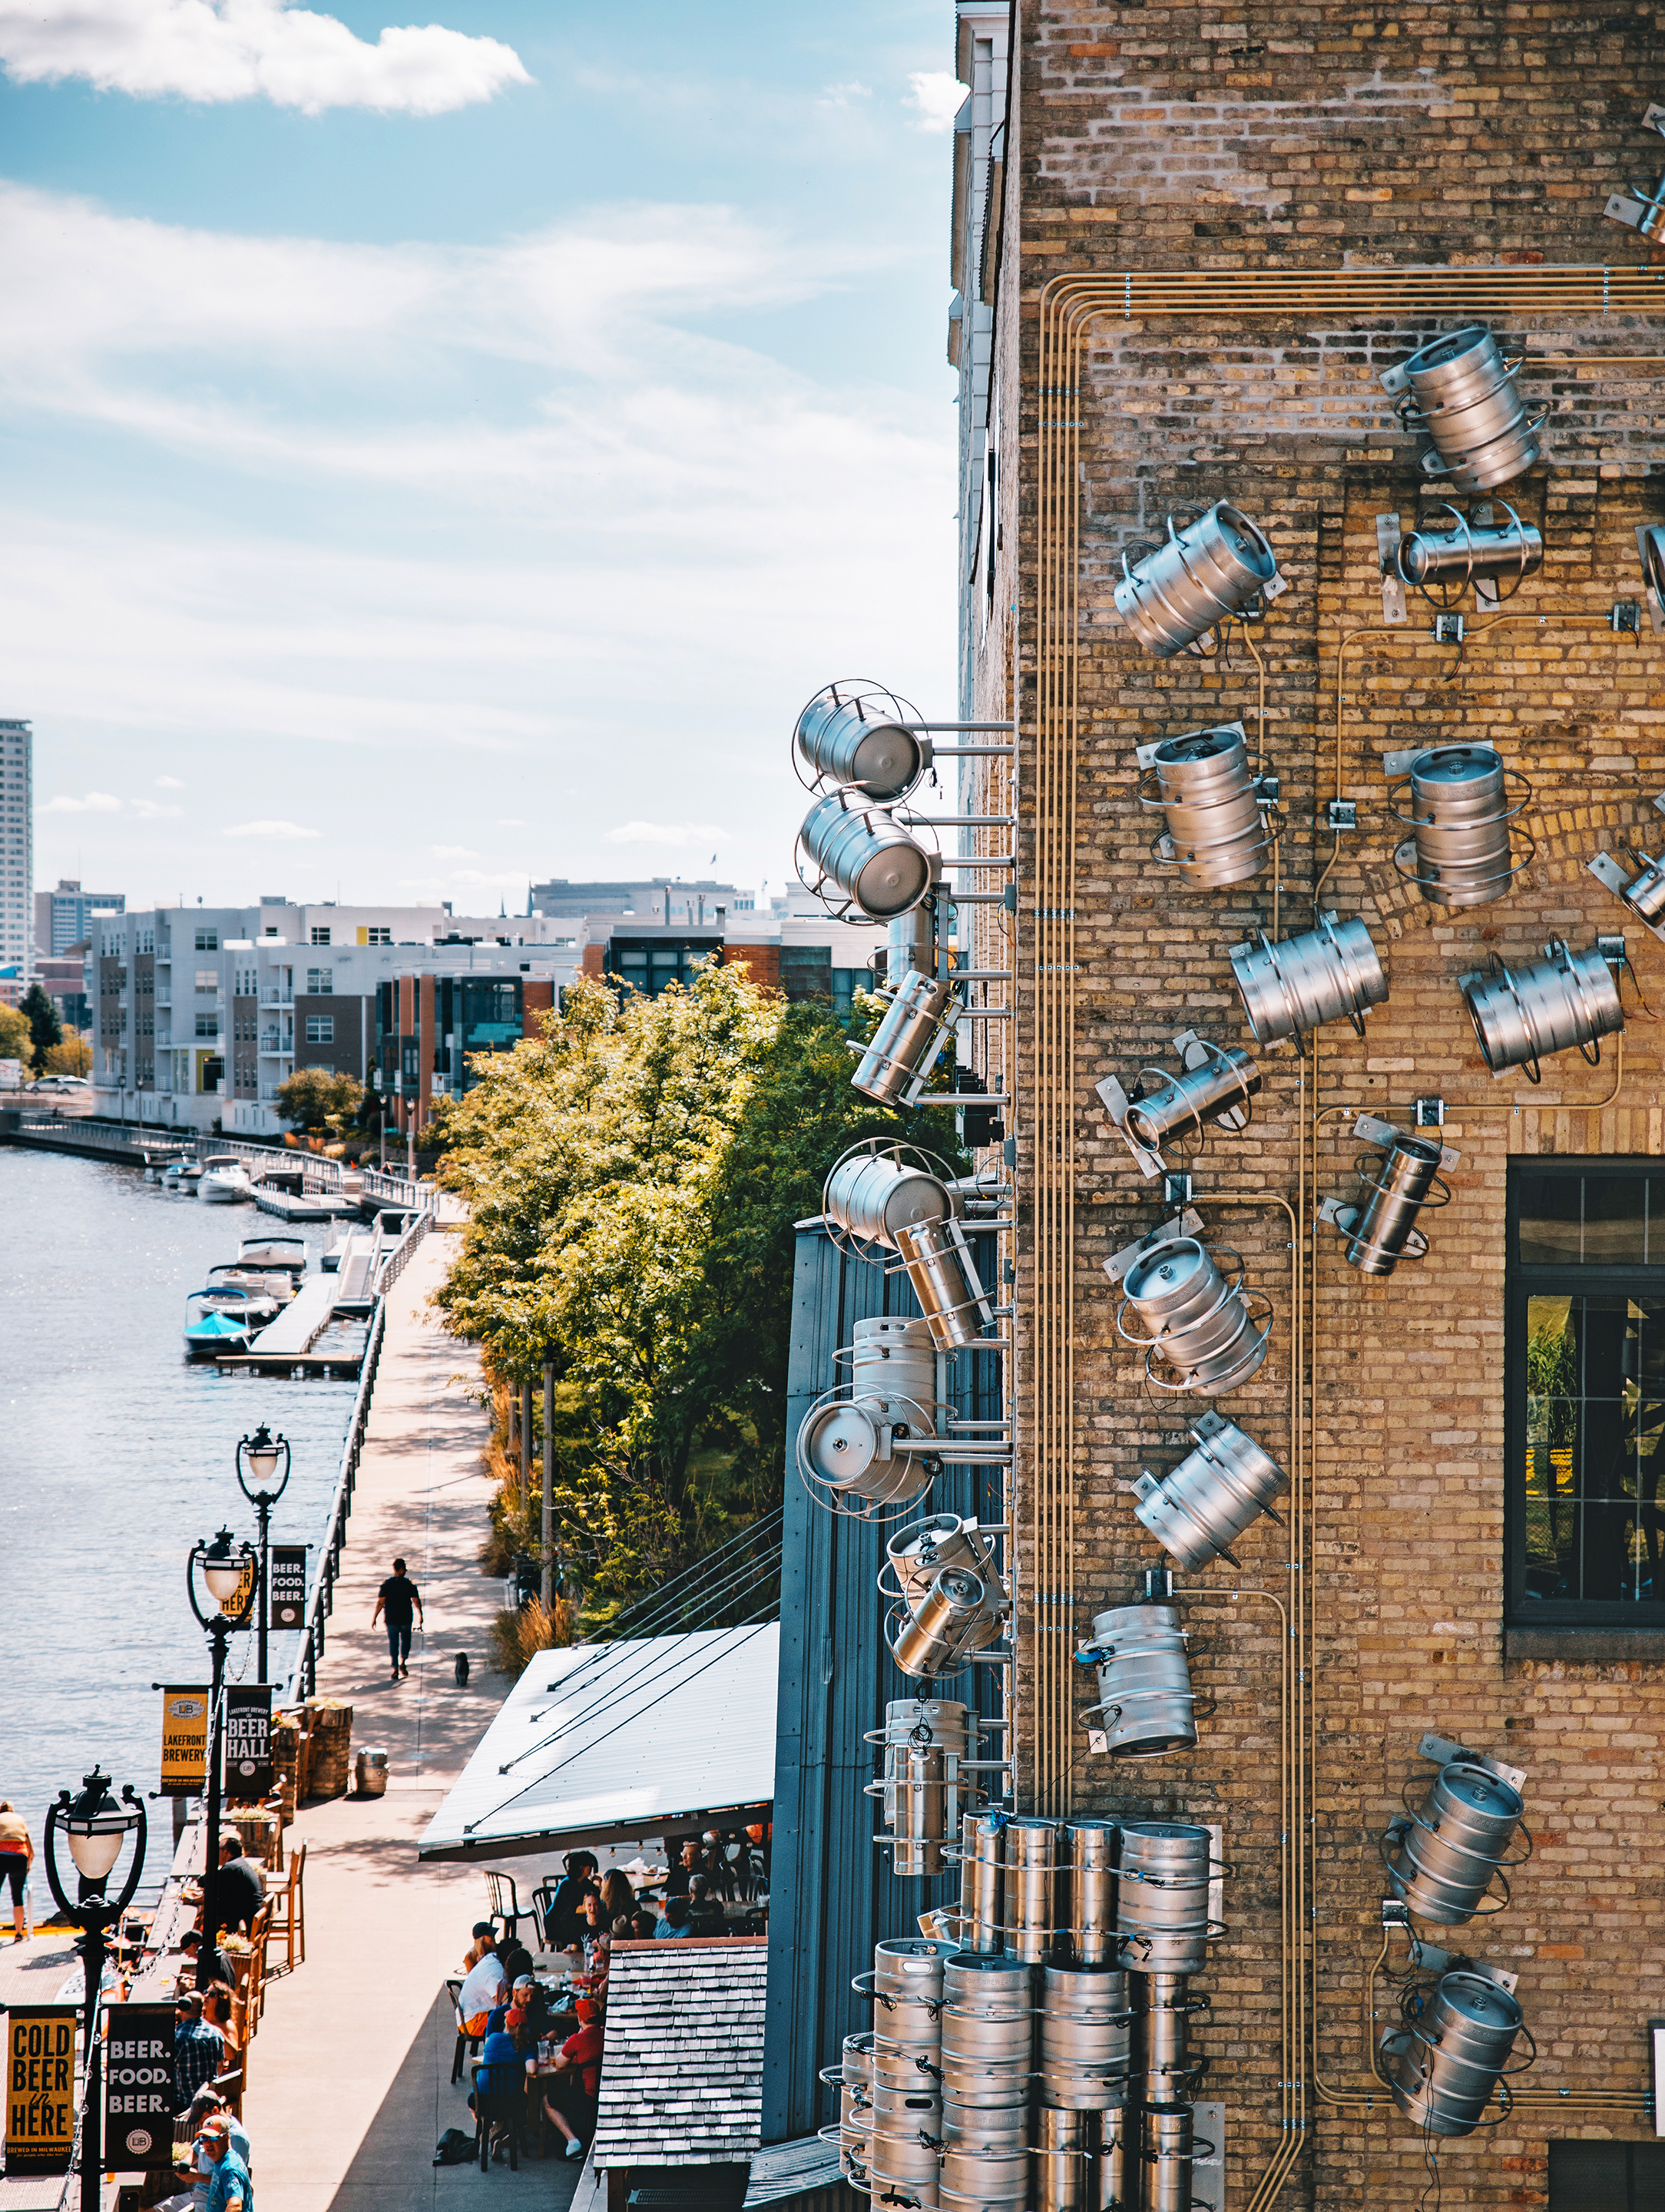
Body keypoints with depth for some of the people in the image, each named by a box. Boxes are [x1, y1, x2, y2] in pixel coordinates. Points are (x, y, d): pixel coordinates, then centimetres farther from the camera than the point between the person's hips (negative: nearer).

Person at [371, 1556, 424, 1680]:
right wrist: (420, 1615, 11)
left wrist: (374, 1618, -4)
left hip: (391, 1619, 0)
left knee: (393, 1643, 8)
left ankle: (395, 1670, 5)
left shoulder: (386, 1584, -8)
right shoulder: (410, 1584, -8)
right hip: (406, 1619, 0)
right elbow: (416, 1601, -4)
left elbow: (380, 1602, -10)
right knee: (405, 1640, 20)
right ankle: (403, 1663, 5)